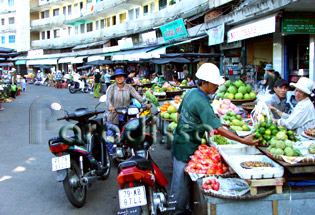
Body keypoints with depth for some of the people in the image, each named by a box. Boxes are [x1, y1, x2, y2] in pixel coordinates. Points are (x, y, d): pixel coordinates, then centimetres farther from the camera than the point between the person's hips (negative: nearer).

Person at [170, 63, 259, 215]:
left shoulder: (191, 92, 3)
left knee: (179, 179, 21)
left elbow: (179, 114, 14)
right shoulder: (201, 102, -26)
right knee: (182, 181, 5)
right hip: (187, 147, -10)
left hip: (180, 141, 10)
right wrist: (243, 141, -28)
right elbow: (218, 129, -29)